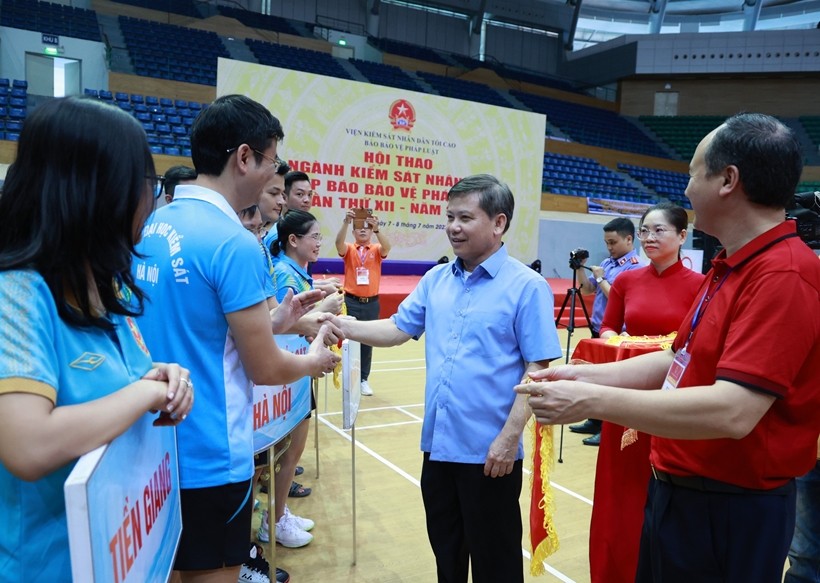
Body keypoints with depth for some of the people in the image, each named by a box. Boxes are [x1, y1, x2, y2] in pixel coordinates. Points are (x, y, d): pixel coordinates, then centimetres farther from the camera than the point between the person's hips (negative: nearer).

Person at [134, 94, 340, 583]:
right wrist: (314, 360, 3)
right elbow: (264, 369, -17)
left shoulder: (151, 226, 3)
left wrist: (270, 322, 10)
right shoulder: (234, 243, -22)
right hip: (209, 456, -8)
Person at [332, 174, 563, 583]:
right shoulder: (435, 280, 6)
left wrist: (510, 437, -18)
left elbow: (538, 369, -14)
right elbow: (399, 328, 7)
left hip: (489, 450, -5)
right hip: (438, 444, 6)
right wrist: (344, 325, -8)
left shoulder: (527, 286, -12)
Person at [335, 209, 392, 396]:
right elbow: (338, 243, -19)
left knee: (368, 341, 7)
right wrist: (346, 222, -37)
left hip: (371, 303, 1)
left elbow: (386, 247, -18)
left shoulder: (377, 250, 5)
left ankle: (364, 379, 17)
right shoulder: (349, 249, 3)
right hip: (351, 301, -1)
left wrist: (377, 228, -36)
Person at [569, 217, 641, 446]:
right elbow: (586, 290, 13)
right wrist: (580, 268, 1)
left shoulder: (634, 268, -14)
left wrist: (601, 279, -14)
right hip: (598, 330, 8)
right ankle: (595, 421, 30)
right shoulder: (607, 263, 11)